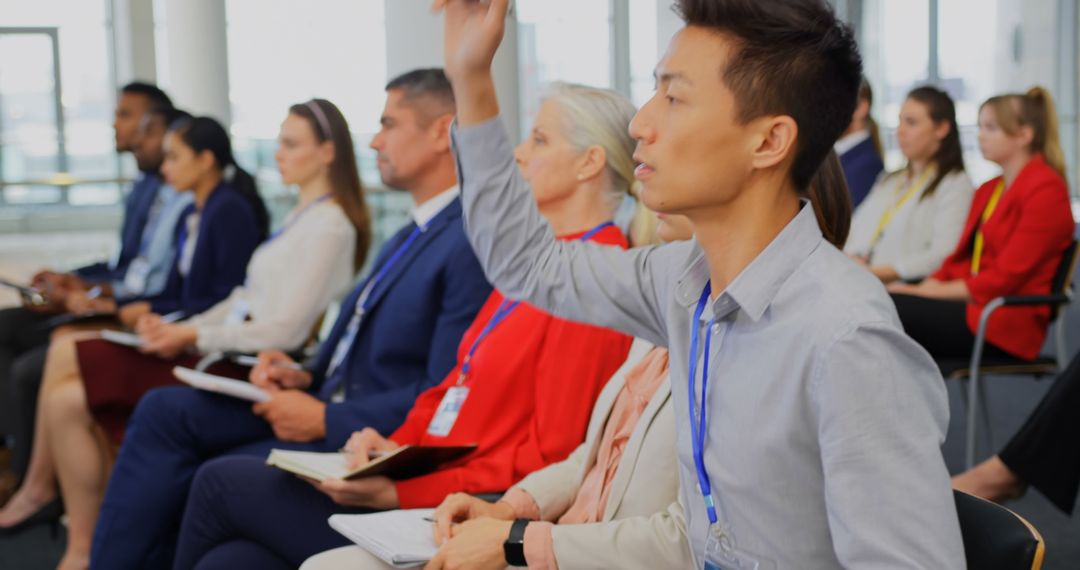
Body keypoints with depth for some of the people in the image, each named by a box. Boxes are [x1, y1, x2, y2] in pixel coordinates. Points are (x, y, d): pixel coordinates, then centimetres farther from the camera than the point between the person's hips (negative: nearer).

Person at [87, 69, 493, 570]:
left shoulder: (473, 246, -17)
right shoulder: (416, 232, 16)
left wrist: (324, 420, -17)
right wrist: (307, 377, 3)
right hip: (329, 408, 9)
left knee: (211, 483, -19)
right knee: (163, 411, -4)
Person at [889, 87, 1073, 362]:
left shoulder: (1045, 189, -6)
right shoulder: (988, 190, 22)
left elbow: (1006, 276, -14)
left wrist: (929, 291, -14)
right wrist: (920, 288, -3)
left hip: (1007, 322, -8)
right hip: (967, 303, 8)